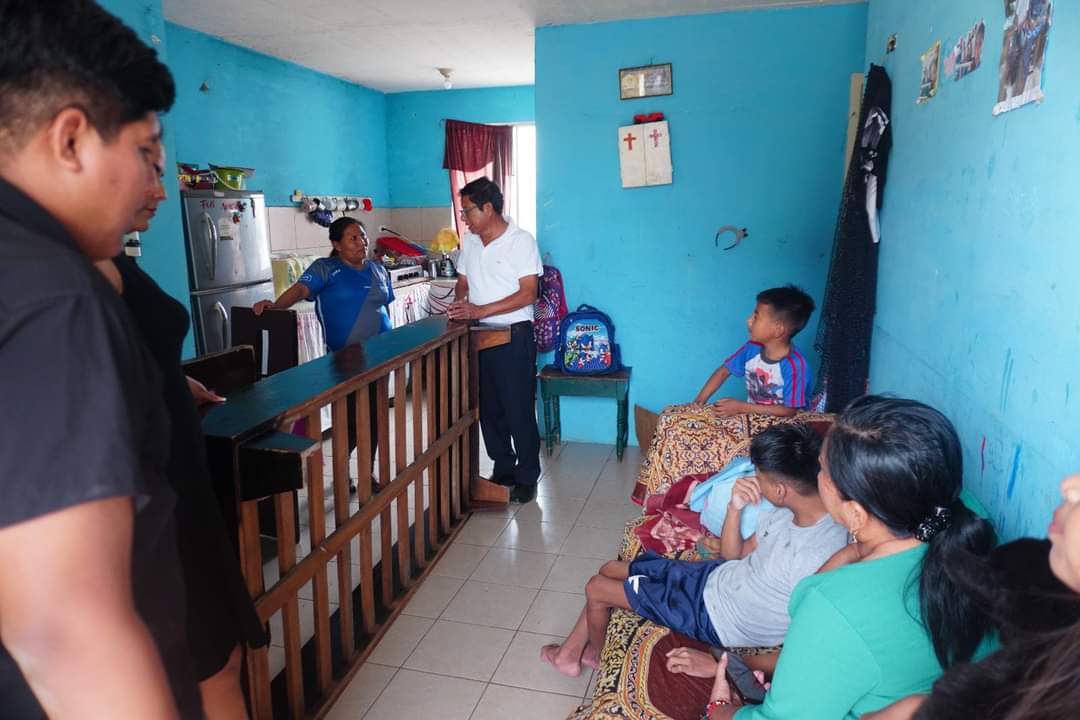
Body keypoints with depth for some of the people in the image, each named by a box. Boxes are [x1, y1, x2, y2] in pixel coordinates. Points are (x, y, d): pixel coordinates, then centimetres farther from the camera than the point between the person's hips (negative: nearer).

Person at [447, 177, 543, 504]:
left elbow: (528, 294, -18)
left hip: (514, 335, -6)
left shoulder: (522, 241, -12)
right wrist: (459, 304, -8)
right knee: (489, 408, 12)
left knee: (519, 409, -1)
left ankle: (527, 477, 13)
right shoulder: (469, 242, 7)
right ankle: (503, 470, 28)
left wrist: (480, 311, -23)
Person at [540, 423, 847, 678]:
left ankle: (596, 653, 39)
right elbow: (735, 556, 2)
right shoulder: (789, 511, -10)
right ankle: (570, 654, 35)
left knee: (596, 588, 5)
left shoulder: (820, 558, -34)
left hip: (715, 617, -8)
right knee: (609, 570, 16)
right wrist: (735, 507, -16)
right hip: (713, 577, 8)